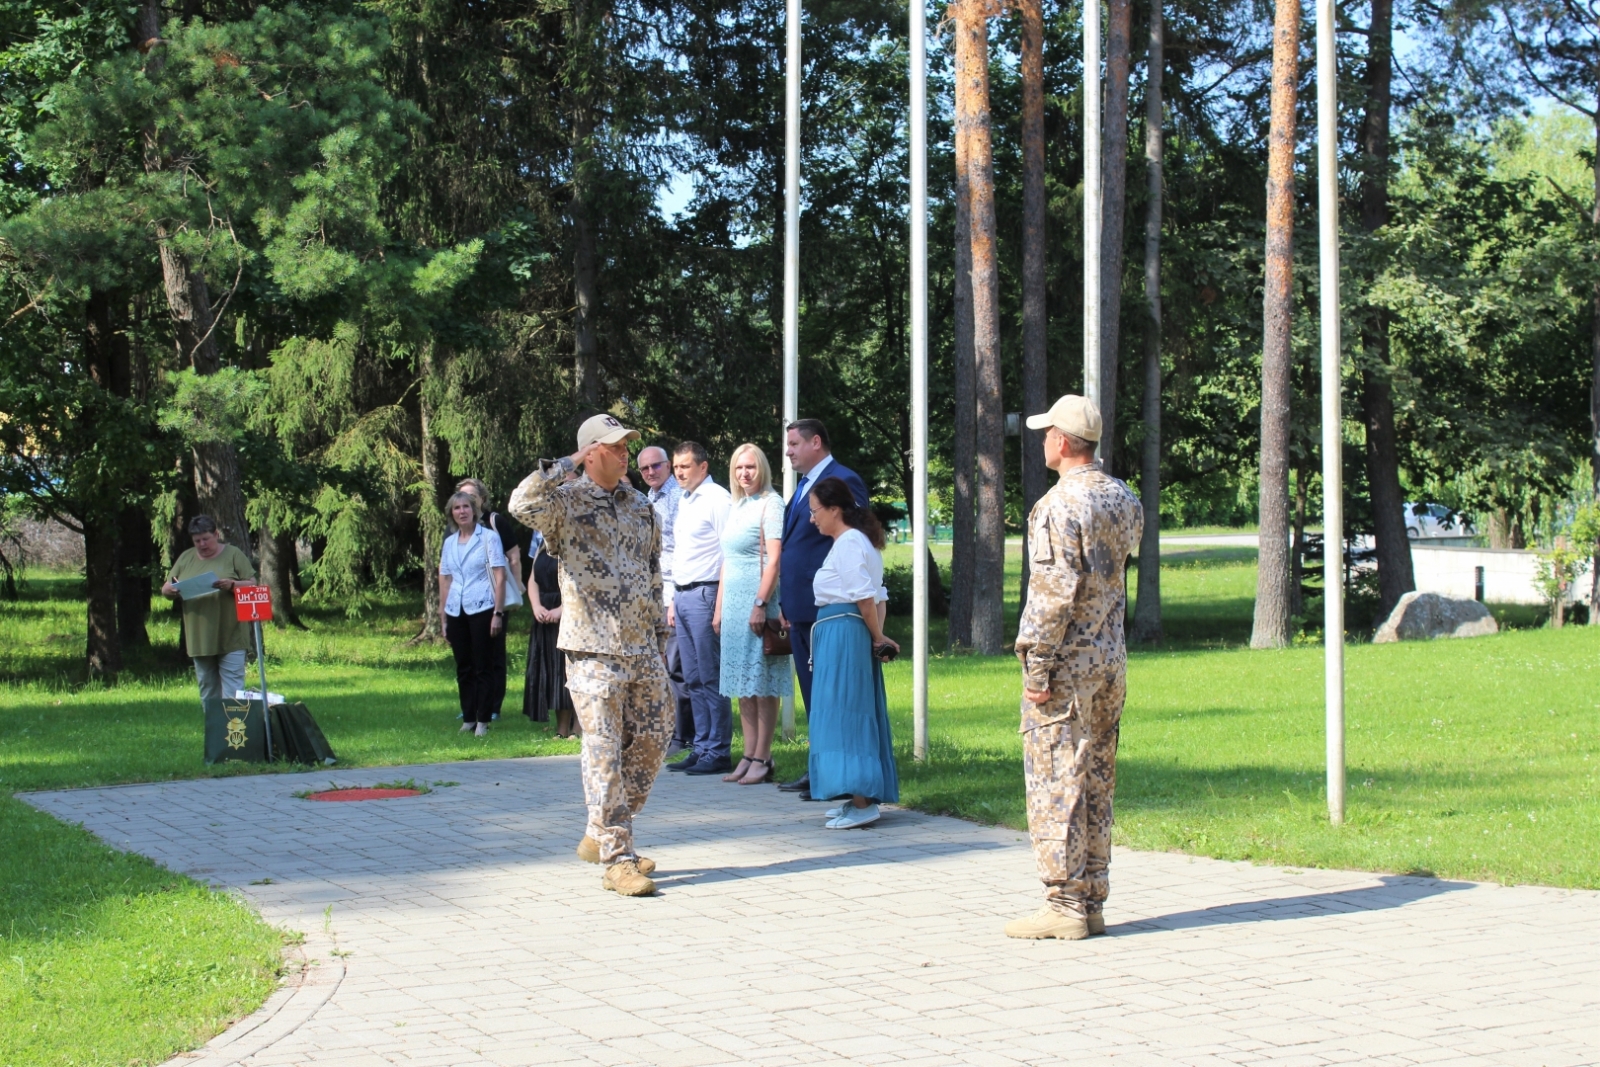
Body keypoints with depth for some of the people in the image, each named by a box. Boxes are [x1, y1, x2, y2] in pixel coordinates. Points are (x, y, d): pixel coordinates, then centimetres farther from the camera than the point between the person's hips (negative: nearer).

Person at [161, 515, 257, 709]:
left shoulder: (233, 555, 3)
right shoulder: (185, 558, 13)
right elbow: (165, 589, 14)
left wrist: (232, 585, -21)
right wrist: (171, 589, -11)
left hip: (230, 639, -4)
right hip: (199, 639, 4)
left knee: (233, 693, -8)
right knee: (207, 693, 10)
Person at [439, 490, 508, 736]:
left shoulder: (488, 538, -2)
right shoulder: (449, 543, 12)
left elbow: (499, 576, -5)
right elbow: (445, 579, 15)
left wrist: (498, 613, -11)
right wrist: (442, 618, 11)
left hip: (482, 609, -5)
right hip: (455, 612, 5)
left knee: (483, 667, -2)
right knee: (463, 668, 8)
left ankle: (483, 721, 2)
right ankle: (468, 719, 14)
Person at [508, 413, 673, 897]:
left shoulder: (640, 506, 14)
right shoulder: (567, 502, -5)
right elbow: (522, 504, -28)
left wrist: (660, 637, 18)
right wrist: (566, 465, -20)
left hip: (643, 651, 7)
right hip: (594, 652, -6)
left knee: (650, 743, 11)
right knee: (606, 756, -5)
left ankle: (601, 837, 26)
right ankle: (617, 860, -2)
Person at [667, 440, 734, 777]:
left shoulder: (718, 500, -9)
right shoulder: (684, 502, 18)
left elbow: (729, 556, -13)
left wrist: (721, 603, -18)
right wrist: (675, 600, 17)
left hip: (704, 594, -9)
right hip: (683, 595, 9)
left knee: (711, 679, -5)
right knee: (693, 679, 10)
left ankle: (717, 752, -1)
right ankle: (702, 748, 15)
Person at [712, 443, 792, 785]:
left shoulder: (770, 503, -7)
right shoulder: (736, 507, 17)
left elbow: (774, 559, -15)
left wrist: (761, 604, -21)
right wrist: (719, 608, 17)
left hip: (757, 601, -8)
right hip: (733, 602, 8)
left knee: (761, 683, -5)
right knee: (742, 684, 8)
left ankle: (762, 759, -3)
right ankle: (749, 756, 12)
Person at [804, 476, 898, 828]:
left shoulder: (847, 543, -13)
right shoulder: (860, 541, 18)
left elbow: (865, 597, -18)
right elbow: (878, 597, 15)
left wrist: (878, 638, -8)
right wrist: (878, 635, 4)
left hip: (841, 634, -10)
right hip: (853, 636, 10)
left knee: (845, 714, -9)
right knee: (856, 715, 12)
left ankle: (862, 803, -10)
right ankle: (863, 797, 16)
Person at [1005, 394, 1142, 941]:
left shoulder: (1060, 505, -15)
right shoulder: (1125, 500, 9)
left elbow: (1054, 591, -20)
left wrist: (1036, 665, -16)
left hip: (1066, 665, -8)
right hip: (1112, 664, 8)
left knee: (1055, 786, -3)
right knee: (1097, 785, 11)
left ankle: (1065, 904, -1)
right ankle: (1093, 903, 15)